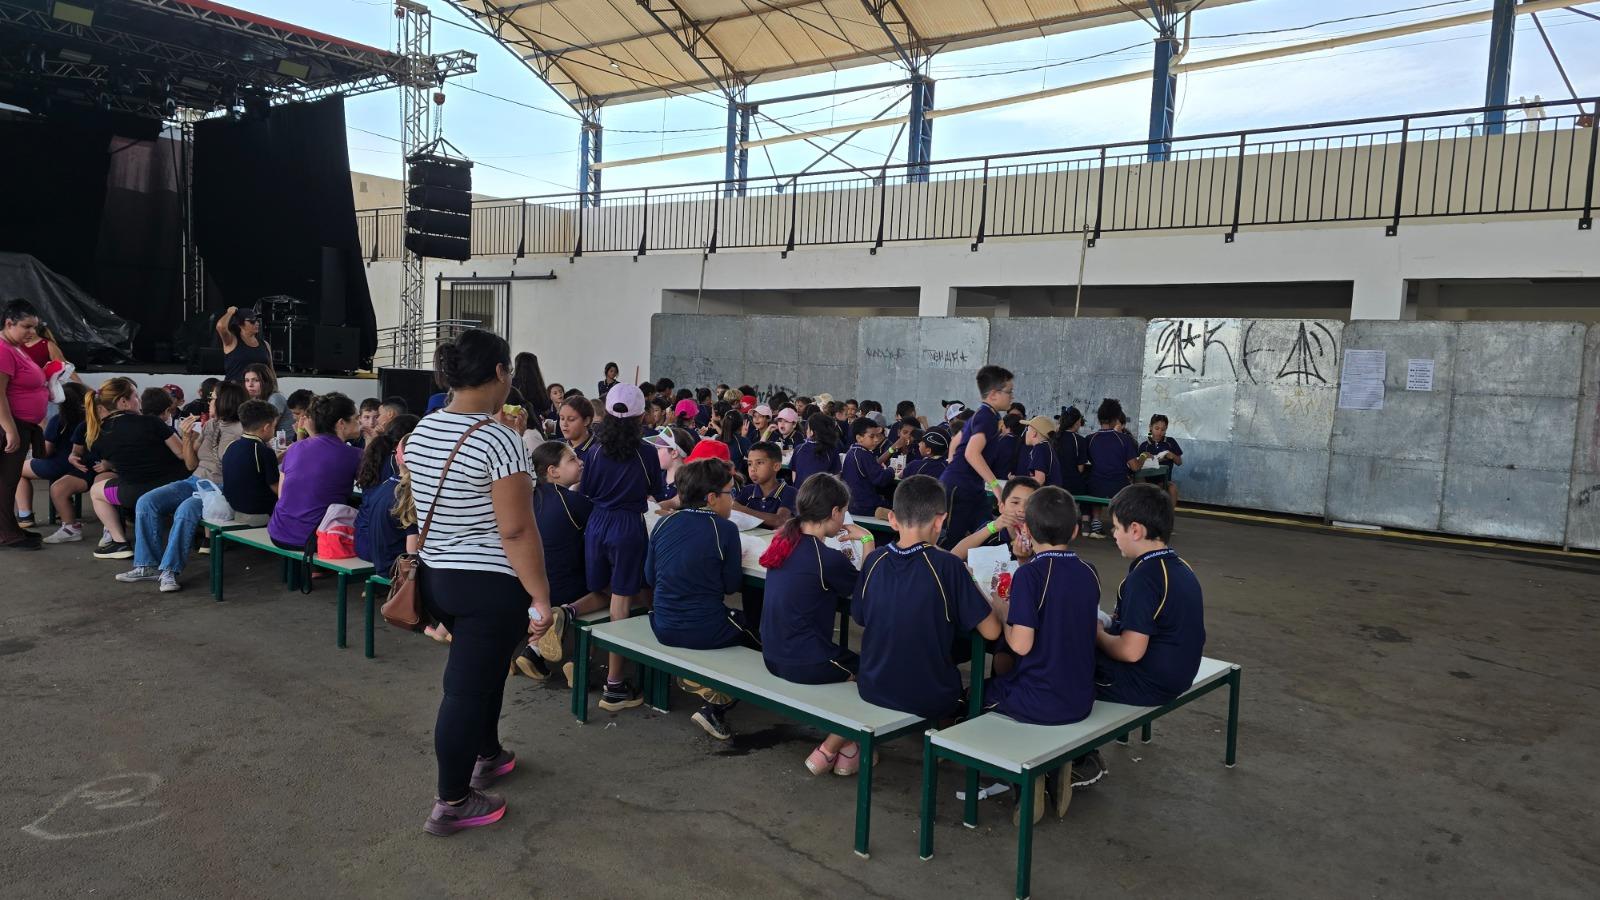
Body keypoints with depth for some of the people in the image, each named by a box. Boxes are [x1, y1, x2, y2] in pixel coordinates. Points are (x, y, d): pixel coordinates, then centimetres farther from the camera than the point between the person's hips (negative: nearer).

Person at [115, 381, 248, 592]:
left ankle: (170, 570, -23)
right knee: (146, 502, -11)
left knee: (185, 510, -35)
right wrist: (187, 437, 2)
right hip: (195, 481, 8)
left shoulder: (242, 431, -7)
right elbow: (191, 465, 16)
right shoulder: (209, 425, 15)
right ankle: (148, 565, -7)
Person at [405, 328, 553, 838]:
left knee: (484, 667, 26)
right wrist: (541, 598, -16)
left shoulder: (421, 432, 4)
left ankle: (486, 756, 42)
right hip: (488, 585, -8)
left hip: (435, 577, 8)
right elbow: (516, 532, -22)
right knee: (468, 687, 2)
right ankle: (451, 804, 13)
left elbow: (420, 512, 14)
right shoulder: (499, 441, -21)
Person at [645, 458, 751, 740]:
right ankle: (716, 705, 4)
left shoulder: (664, 524, 1)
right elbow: (732, 585, -5)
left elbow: (650, 577, 10)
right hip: (705, 632, -7)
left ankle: (694, 678, 16)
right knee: (761, 632, 17)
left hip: (662, 628, 7)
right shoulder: (725, 529, -12)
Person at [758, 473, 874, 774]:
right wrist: (867, 540, 0)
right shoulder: (827, 559, -21)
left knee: (851, 658, 26)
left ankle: (843, 743, 27)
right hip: (805, 664, -8)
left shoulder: (784, 540, 2)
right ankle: (829, 750, 12)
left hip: (773, 655, 8)